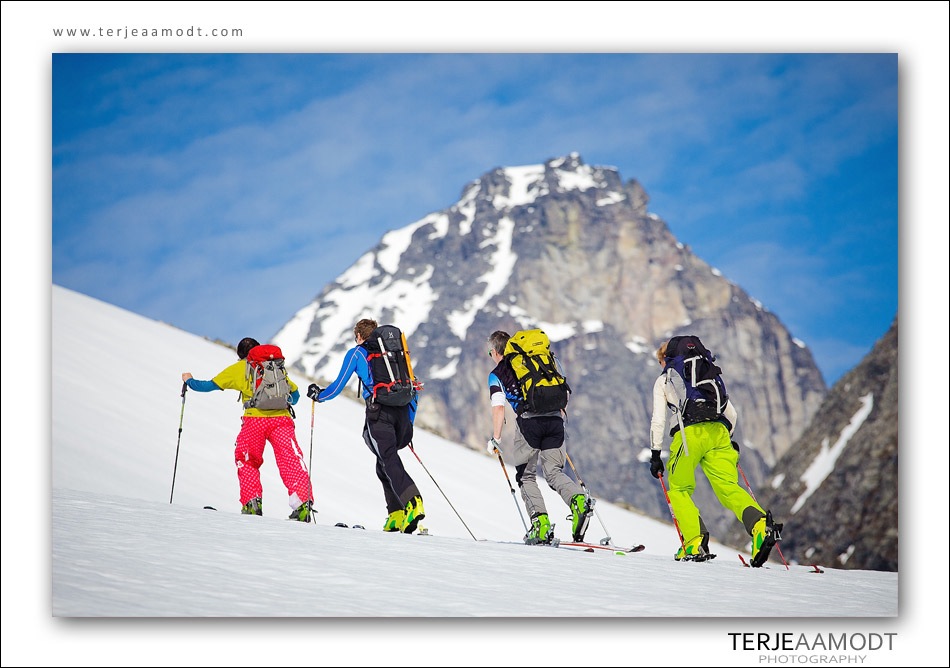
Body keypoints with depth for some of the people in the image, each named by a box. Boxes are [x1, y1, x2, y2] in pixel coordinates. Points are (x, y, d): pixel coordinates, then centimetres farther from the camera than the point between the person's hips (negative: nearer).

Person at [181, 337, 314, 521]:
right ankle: (302, 503, -19)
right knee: (291, 462, -3)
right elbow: (294, 394, 29)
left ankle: (252, 503, 0)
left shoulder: (239, 368, 16)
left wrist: (190, 381, 37)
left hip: (254, 420, -2)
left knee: (246, 461, 13)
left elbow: (211, 385, 19)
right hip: (282, 420, 2)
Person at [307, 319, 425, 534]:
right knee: (383, 464, 16)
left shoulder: (356, 353, 14)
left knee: (389, 461, -15)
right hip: (402, 410, 5)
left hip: (379, 410, -5)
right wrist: (408, 424, 31)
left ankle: (413, 502, -38)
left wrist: (317, 395, 33)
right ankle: (396, 516, 4)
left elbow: (338, 386, 12)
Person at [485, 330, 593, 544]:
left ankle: (540, 522, -5)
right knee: (554, 472, 10)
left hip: (529, 420, -4)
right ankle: (578, 498, -20)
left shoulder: (496, 374, 12)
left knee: (526, 476, 11)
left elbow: (499, 407, -2)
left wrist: (495, 439, 0)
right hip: (554, 418, 4)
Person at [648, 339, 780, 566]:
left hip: (688, 435, -3)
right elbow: (731, 413, 22)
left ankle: (695, 542, -8)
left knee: (679, 490, 12)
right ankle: (760, 524, -31)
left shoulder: (663, 381, 17)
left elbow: (658, 420, 7)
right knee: (728, 487, -2)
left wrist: (655, 454, 11)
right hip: (718, 431, 3)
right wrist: (727, 438, 36)